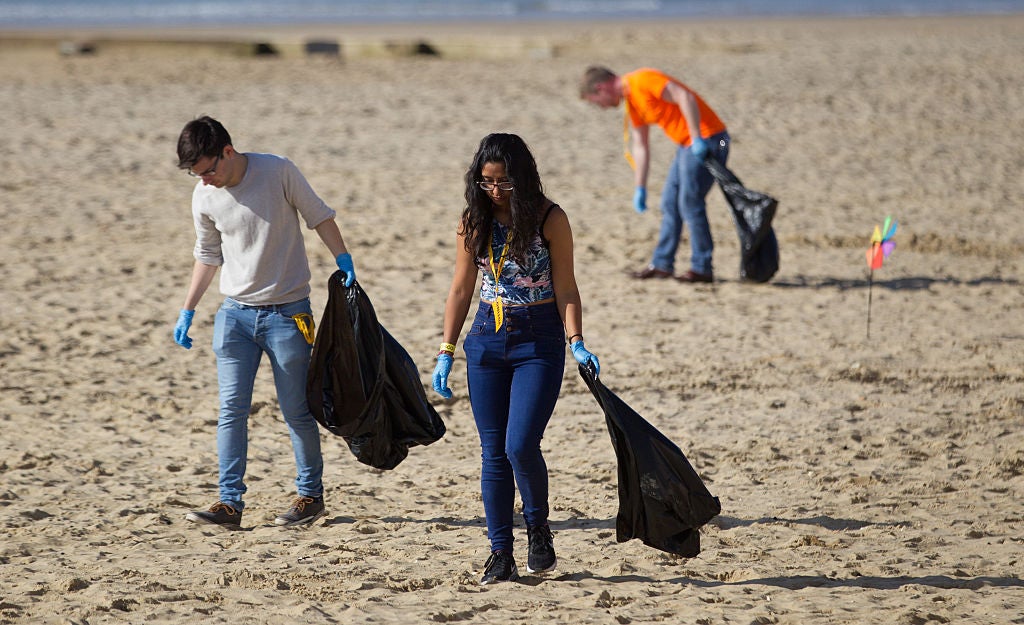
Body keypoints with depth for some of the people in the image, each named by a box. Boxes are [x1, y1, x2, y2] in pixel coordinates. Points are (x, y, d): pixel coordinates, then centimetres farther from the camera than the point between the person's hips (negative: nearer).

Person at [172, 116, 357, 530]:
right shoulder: (204, 197, -1)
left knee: (297, 412, 3)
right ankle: (230, 503, -2)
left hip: (287, 311, -3)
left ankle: (311, 496, 17)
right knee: (232, 409, -4)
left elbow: (319, 218, 0)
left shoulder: (278, 172, -12)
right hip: (235, 313, 3)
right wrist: (187, 311, 13)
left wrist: (344, 263, -8)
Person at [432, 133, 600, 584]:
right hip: (488, 339, 4)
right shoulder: (473, 222, 3)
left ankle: (538, 528, 12)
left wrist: (576, 343, -17)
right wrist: (446, 352, 6)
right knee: (493, 453, 4)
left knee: (520, 445, -15)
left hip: (539, 340, -4)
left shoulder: (549, 220, -7)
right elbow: (461, 290, 9)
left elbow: (565, 289, -4)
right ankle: (500, 555, 12)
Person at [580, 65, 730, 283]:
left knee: (690, 203, -8)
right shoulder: (631, 102, 15)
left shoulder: (643, 80, -15)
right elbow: (640, 146, 19)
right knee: (670, 202, 12)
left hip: (705, 140, -10)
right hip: (686, 144, 10)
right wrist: (640, 189, 18)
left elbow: (685, 97, -25)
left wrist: (697, 139, -26)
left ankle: (702, 269, -2)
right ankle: (662, 264, 19)